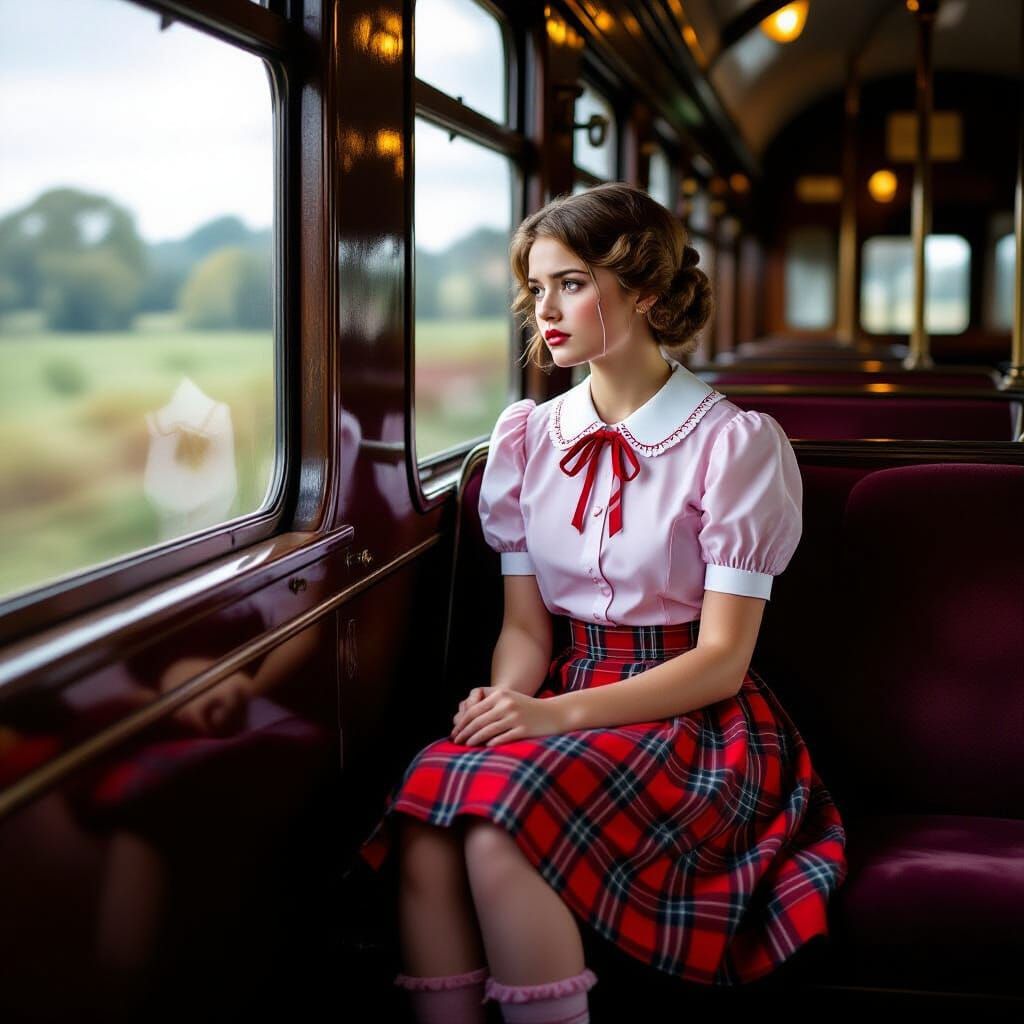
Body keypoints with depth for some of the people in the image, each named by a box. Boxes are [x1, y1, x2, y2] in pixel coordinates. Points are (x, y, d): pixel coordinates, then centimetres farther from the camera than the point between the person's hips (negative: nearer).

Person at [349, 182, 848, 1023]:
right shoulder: (528, 436, 10)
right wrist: (505, 702, -13)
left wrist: (563, 712, -20)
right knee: (426, 818, -28)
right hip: (568, 696, 4)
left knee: (499, 829, -32)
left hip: (696, 720, -4)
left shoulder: (733, 443, -6)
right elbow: (525, 625, 10)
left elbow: (721, 659, -8)